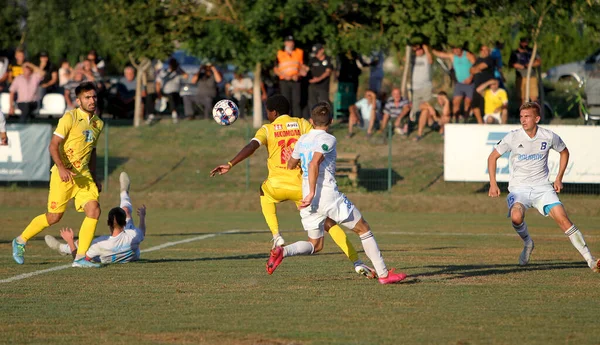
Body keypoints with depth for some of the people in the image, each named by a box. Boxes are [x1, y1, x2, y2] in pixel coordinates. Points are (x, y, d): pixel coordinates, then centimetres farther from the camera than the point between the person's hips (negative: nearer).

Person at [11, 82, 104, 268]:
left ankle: (80, 258, -10)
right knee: (54, 217, 1)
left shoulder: (98, 123, 12)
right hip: (64, 174, -6)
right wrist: (61, 168, -27)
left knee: (94, 210, -15)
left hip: (83, 175, 6)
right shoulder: (70, 118, -10)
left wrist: (95, 179, 23)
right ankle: (20, 241, 24)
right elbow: (53, 145, -14)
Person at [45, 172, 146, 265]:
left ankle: (62, 248, 53)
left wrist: (70, 241, -20)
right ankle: (124, 192, 45)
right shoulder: (133, 236, -39)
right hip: (134, 256, 2)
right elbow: (142, 234, -9)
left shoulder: (102, 244, -45)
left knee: (79, 243, 15)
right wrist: (142, 216, 10)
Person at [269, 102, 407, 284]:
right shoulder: (327, 139, -7)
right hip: (329, 196, -6)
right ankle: (383, 274, 6)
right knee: (363, 229, 9)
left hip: (310, 201, 6)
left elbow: (290, 165, 25)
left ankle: (281, 251, -14)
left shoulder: (302, 140, 12)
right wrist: (312, 193, -23)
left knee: (315, 245, 15)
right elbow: (314, 164, -22)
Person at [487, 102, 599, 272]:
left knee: (562, 218, -16)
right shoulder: (513, 137, -8)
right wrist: (493, 184, -3)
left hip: (542, 187, 1)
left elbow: (564, 152, 17)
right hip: (519, 188, -1)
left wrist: (559, 178, 11)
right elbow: (492, 157, 5)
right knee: (516, 217, -31)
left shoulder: (549, 137, -4)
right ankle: (527, 243, 3)